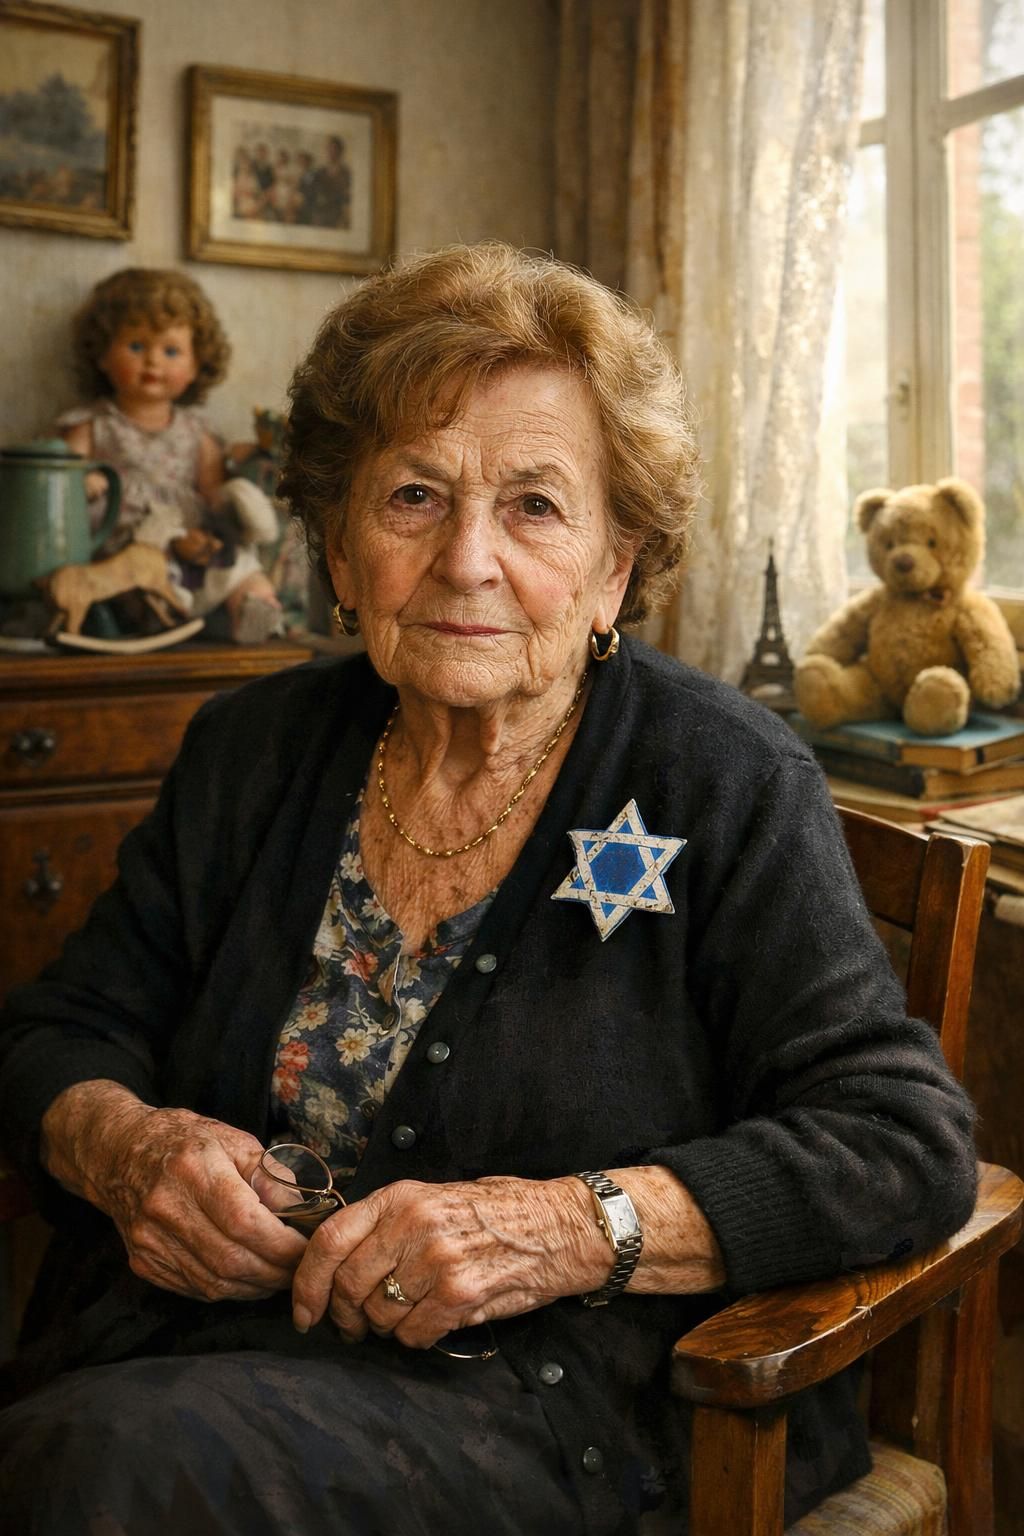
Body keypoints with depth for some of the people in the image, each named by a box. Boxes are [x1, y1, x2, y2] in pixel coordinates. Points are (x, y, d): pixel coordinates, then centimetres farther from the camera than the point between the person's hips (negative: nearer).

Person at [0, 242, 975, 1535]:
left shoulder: (729, 786, -6)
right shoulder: (250, 750, 7)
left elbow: (905, 1144, -10)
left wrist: (563, 1227, -21)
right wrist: (121, 1144, -11)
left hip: (555, 1397, -4)